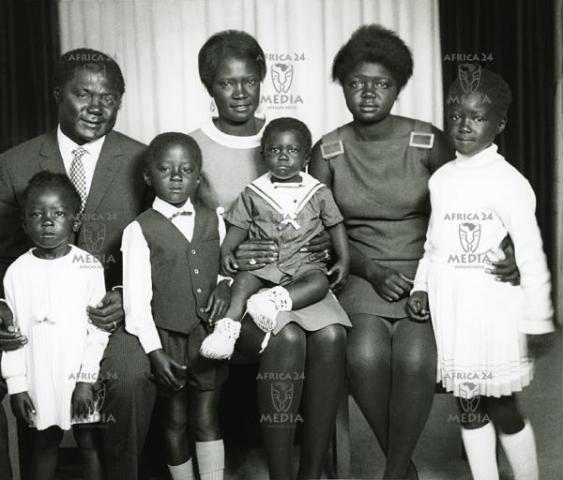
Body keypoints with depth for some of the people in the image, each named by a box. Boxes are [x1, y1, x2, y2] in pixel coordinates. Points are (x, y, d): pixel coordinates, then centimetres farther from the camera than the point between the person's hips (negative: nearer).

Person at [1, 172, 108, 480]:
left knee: (89, 443, 10)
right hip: (37, 379, 2)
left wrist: (86, 379, -11)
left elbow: (98, 327, -7)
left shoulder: (89, 267, -7)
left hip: (80, 379, -1)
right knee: (43, 445, 17)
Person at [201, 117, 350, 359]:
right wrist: (226, 250, -8)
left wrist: (344, 260, 2)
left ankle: (278, 299, -48)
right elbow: (239, 226, 10)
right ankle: (229, 323, -41)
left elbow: (335, 224, 11)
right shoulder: (253, 193, 7)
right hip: (263, 262, 0)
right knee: (244, 279, -27)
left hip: (304, 262, 0)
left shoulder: (318, 192, 6)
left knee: (319, 283, -29)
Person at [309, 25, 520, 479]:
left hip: (427, 272, -1)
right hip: (362, 276, 1)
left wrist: (505, 254, -15)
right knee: (365, 354, -28)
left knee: (414, 357, -29)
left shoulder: (430, 143, -1)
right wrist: (372, 271, -11)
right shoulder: (327, 152, 3)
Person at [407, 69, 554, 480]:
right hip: (450, 307, 6)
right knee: (468, 406, 13)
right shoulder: (440, 179, 8)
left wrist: (537, 318, -9)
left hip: (494, 307, -5)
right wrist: (421, 285, 5)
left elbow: (531, 253, -10)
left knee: (503, 409, 4)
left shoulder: (507, 180, -10)